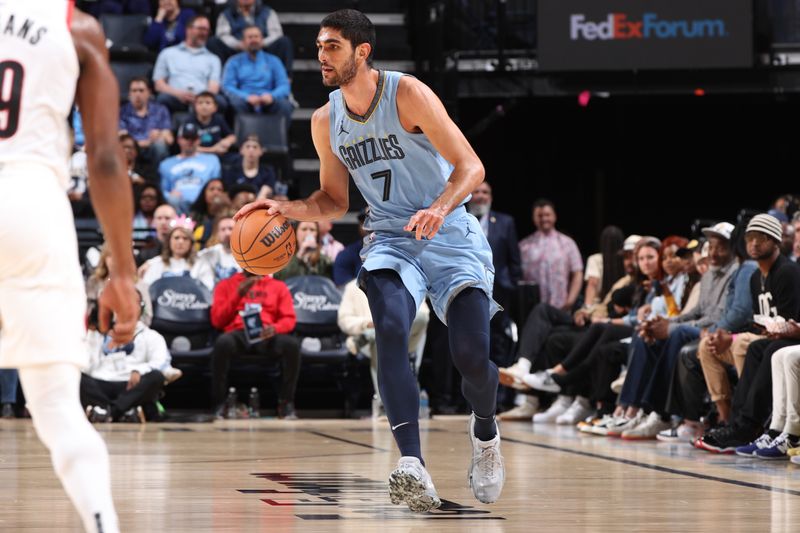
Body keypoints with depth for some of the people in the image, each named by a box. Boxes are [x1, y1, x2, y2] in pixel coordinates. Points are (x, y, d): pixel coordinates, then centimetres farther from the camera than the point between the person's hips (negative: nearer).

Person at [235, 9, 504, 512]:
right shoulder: (326, 122, 5)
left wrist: (439, 208, -34)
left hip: (451, 235, -3)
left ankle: (485, 431, 22)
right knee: (390, 329, -28)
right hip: (390, 240, 3)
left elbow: (470, 166, -15)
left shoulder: (408, 94, -13)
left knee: (473, 354, -16)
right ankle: (413, 468, -41)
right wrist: (287, 209, -2)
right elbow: (334, 201, 18)